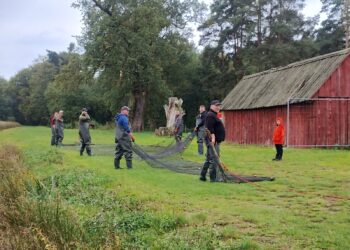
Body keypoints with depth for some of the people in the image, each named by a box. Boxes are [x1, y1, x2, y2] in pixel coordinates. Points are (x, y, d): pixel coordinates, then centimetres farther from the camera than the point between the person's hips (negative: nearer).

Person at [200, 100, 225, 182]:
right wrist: (213, 137, -31)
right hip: (213, 141, -11)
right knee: (214, 160, -9)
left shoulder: (213, 115, 22)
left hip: (215, 141, 11)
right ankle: (213, 178, -6)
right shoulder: (210, 115, -13)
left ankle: (203, 175, 21)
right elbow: (210, 128, -23)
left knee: (208, 159, 15)